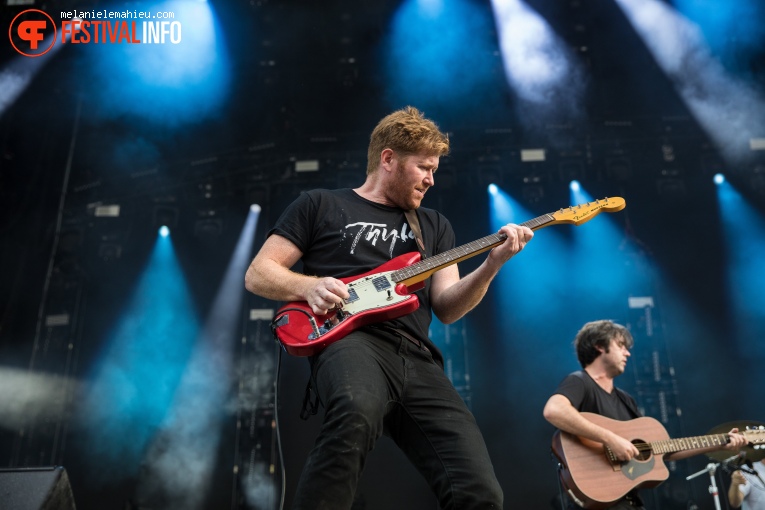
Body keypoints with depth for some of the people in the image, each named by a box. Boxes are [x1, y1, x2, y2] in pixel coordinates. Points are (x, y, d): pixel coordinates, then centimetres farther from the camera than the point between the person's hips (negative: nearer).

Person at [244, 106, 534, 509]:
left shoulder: (434, 225, 26)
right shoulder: (320, 205, 16)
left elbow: (446, 307, 15)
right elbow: (257, 274, 13)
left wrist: (491, 265, -3)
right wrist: (309, 286, -7)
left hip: (417, 359, 4)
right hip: (350, 340, -4)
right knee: (358, 413, -41)